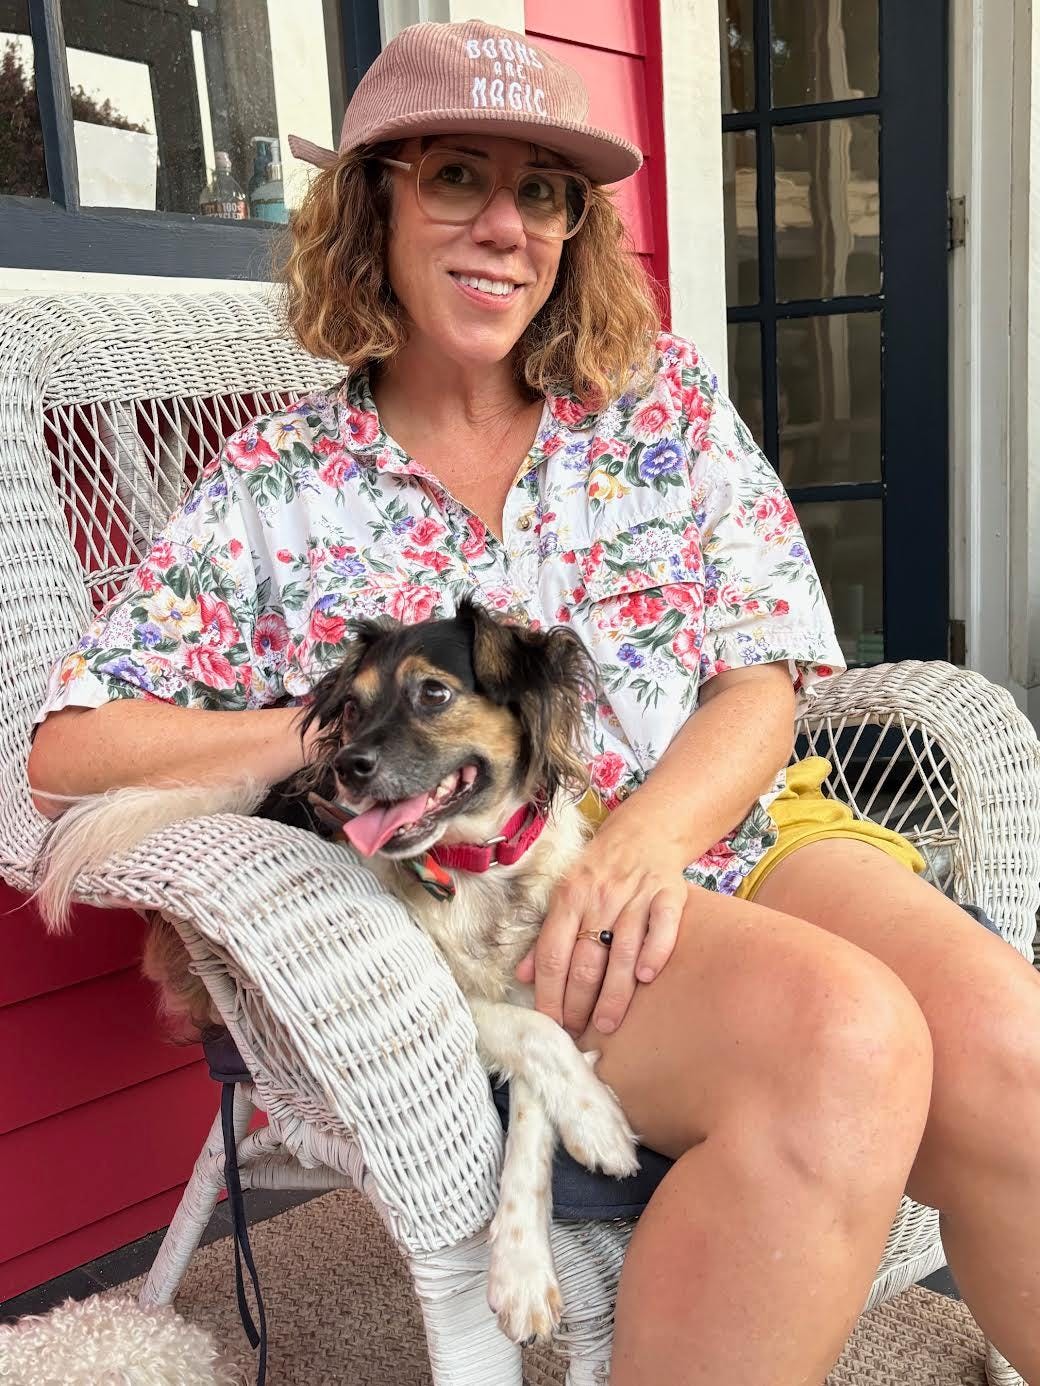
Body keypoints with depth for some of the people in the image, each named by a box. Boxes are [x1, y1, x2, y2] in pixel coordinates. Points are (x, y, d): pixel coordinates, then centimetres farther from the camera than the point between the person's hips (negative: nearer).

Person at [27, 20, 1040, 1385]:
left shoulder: (667, 400, 10)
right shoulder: (274, 488, 5)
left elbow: (763, 683, 4)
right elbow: (66, 749, 2)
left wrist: (648, 836, -17)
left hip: (736, 831, 3)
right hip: (486, 902, -3)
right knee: (846, 1043, -31)